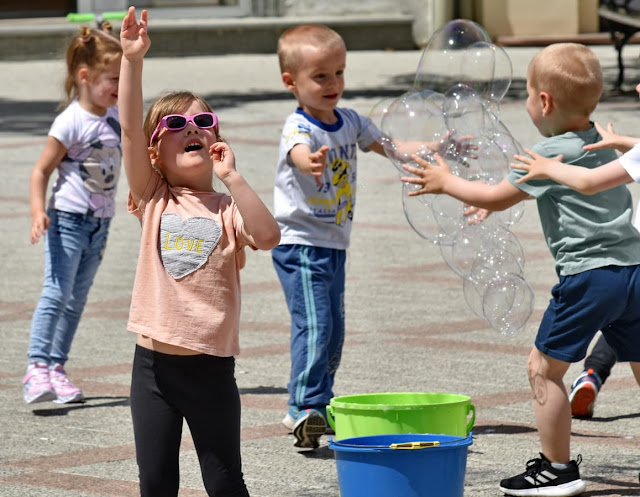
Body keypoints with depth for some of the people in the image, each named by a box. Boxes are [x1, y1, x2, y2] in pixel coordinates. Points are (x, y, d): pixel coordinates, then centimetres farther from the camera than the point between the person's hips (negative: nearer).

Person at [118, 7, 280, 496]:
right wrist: (133, 59, -16)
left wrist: (232, 176, -16)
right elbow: (129, 129, -7)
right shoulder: (154, 200, 3)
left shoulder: (228, 209, 1)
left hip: (211, 366, -1)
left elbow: (268, 236, -19)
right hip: (155, 363, 1)